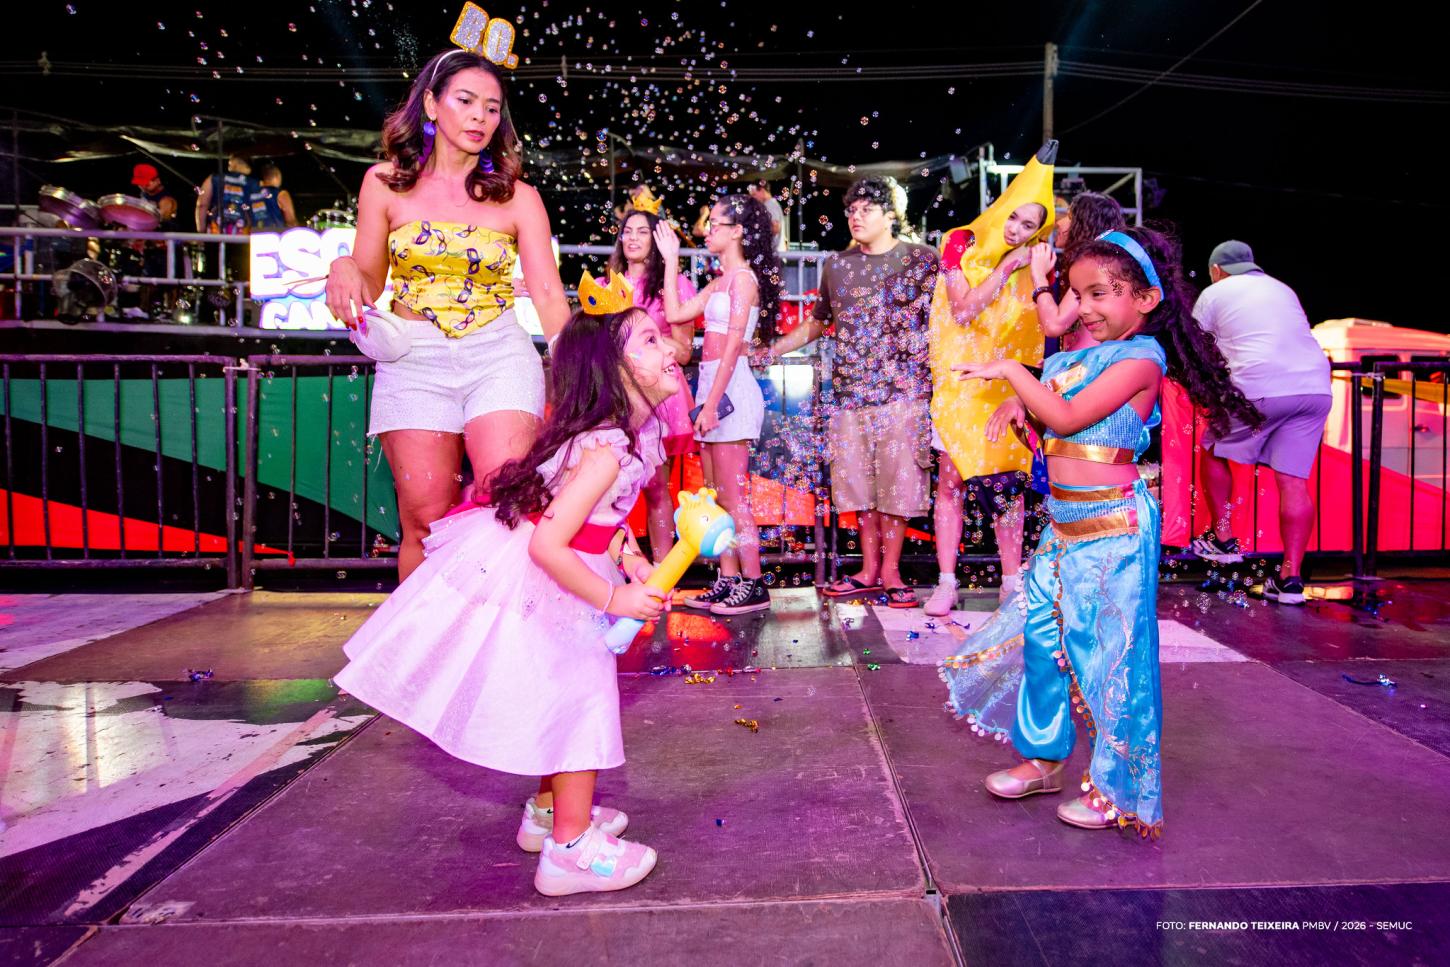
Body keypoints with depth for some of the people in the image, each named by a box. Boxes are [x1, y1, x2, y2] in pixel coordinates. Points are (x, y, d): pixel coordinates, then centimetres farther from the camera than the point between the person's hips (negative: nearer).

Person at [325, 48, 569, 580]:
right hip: (414, 361, 1)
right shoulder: (386, 182, 8)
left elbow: (548, 296, 0)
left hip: (500, 357, 0)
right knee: (426, 520, -3)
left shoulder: (518, 196, 6)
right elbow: (368, 284, 13)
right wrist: (344, 269, -12)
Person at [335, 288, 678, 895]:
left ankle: (550, 810, 42)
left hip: (545, 583, 10)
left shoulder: (638, 431, 3)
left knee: (569, 697, 22)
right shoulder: (606, 450, -28)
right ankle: (571, 848, 17)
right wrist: (614, 599, -23)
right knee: (578, 699, 1)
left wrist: (632, 564, 0)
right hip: (527, 587, -10)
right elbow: (548, 545, -33)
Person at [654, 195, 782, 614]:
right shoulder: (722, 280, 18)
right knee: (716, 495, 10)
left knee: (732, 495, -7)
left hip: (730, 389, -9)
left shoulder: (743, 277, -8)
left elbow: (733, 347, -15)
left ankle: (753, 585, 0)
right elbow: (675, 313, 12)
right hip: (713, 387, 9)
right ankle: (728, 579, 16)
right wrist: (671, 260, 17)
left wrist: (711, 404, -20)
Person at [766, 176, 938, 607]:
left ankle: (890, 570, 10)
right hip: (851, 391, 4)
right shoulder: (837, 265, 14)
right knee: (859, 480, 6)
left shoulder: (921, 259, 3)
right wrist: (767, 349, 19)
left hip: (903, 390, -4)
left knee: (897, 478, -1)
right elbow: (816, 323, 24)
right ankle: (869, 569, 18)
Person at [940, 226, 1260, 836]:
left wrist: (1011, 371, -12)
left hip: (1110, 527, -9)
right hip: (1063, 522, 9)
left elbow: (1066, 417, -20)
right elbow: (1049, 427, 21)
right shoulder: (1080, 358, 13)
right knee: (1040, 636, 14)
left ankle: (1117, 787, 16)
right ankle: (1042, 758, 30)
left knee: (1109, 651, 0)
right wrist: (1018, 402, 3)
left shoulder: (1141, 357, -12)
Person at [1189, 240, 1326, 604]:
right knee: (1294, 480, 3)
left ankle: (1223, 540, 22)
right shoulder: (1283, 289, 27)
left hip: (1259, 389, -5)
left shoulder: (1215, 293, 12)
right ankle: (1291, 576, 0)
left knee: (1214, 452, 19)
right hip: (1315, 386, 5)